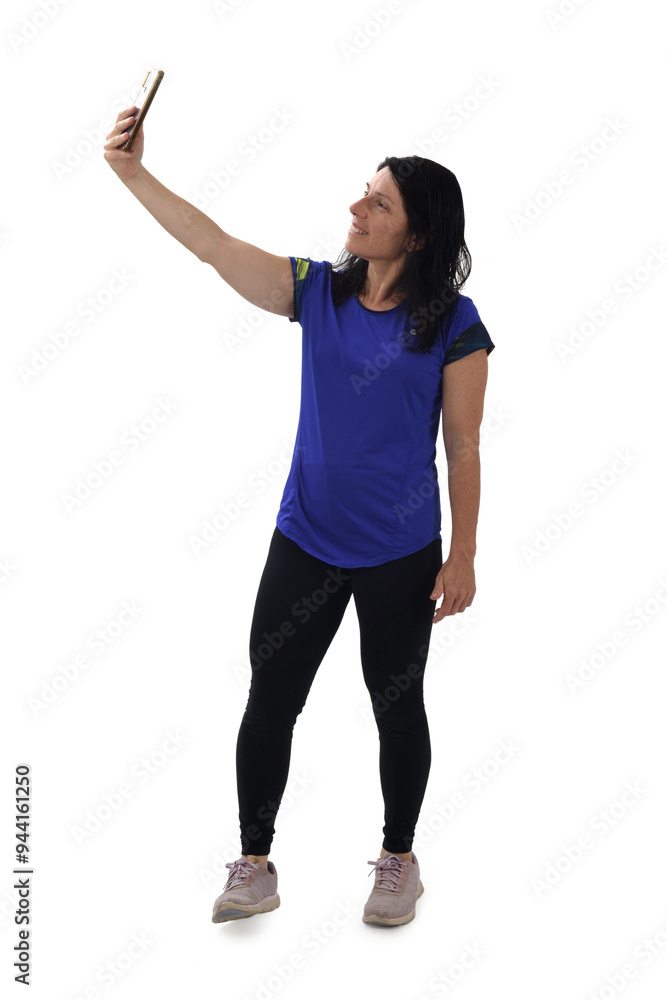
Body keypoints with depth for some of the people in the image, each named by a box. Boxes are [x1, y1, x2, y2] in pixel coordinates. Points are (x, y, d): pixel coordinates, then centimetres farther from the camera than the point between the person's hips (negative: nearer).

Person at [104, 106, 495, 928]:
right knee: (269, 701, 8)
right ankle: (254, 868, 25)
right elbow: (213, 245, -6)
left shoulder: (453, 326, -10)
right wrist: (133, 172, -16)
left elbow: (464, 449, -7)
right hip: (304, 543, 3)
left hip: (401, 556, -3)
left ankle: (398, 861, 34)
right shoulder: (318, 291, 0)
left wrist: (463, 555, -7)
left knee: (396, 705, 13)